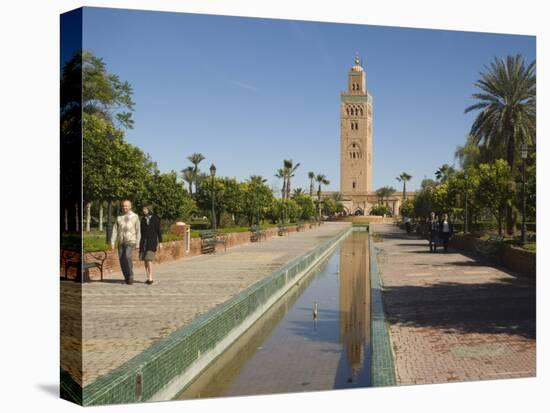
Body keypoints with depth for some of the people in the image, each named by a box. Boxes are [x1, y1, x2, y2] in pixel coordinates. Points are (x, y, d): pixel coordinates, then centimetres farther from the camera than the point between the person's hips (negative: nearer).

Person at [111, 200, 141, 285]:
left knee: (128, 257, -22)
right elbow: (115, 230, 7)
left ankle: (131, 277, -11)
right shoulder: (119, 217, 12)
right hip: (121, 242, 4)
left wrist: (138, 243, -7)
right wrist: (112, 242, -3)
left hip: (130, 241, -4)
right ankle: (127, 278, 12)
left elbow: (138, 231, -1)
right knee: (122, 260, -1)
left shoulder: (135, 216, 2)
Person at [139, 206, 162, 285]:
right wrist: (139, 242, 12)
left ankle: (150, 278, -14)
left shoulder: (155, 219, -5)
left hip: (152, 241, -5)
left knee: (149, 259, -15)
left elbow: (158, 231, -4)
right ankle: (148, 278, 10)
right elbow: (141, 231, 13)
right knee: (145, 260, 3)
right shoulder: (143, 219, 10)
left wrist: (160, 242, -7)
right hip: (143, 242, 5)